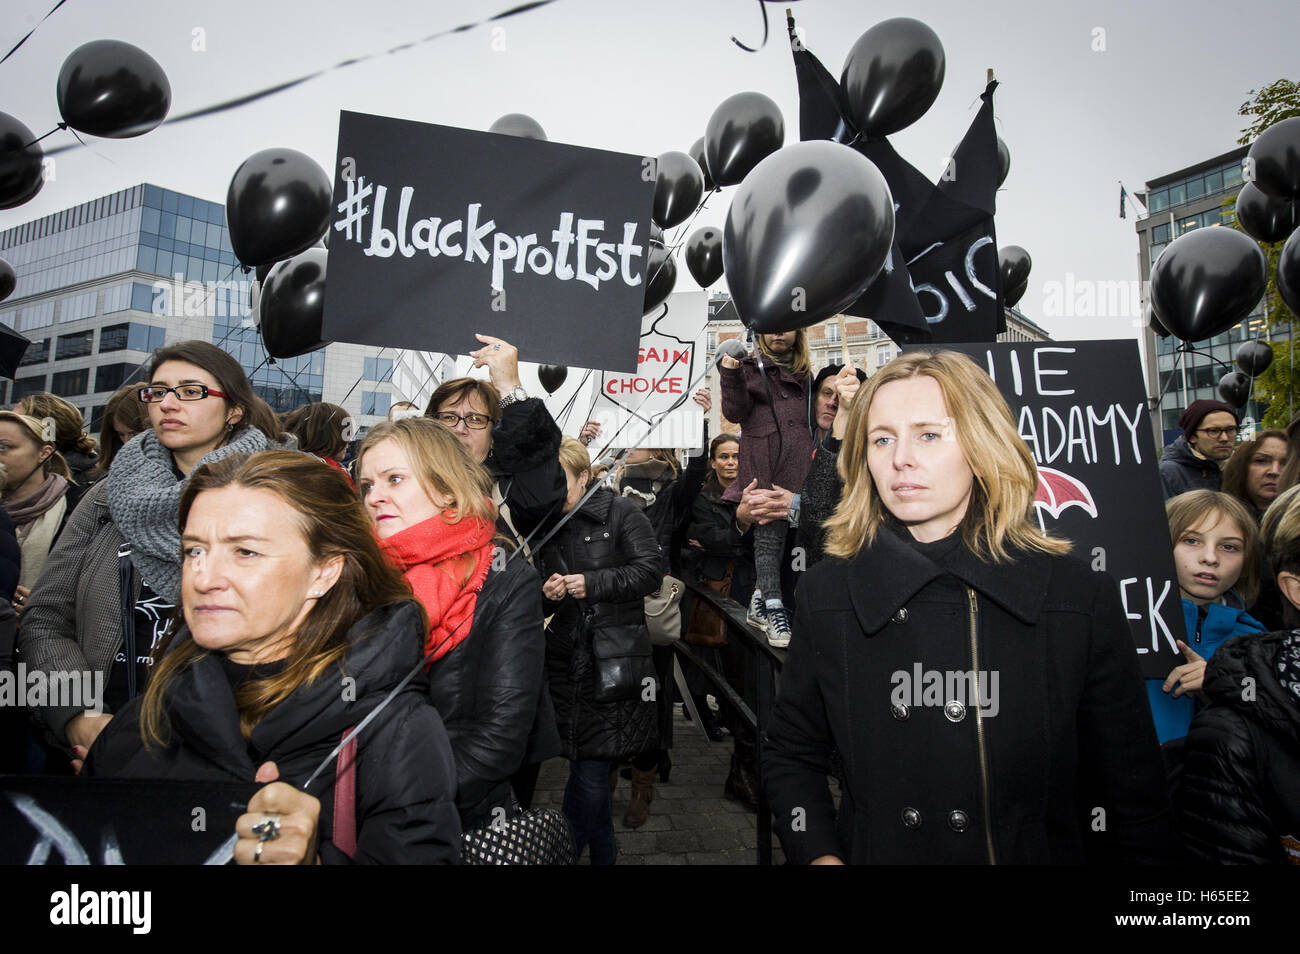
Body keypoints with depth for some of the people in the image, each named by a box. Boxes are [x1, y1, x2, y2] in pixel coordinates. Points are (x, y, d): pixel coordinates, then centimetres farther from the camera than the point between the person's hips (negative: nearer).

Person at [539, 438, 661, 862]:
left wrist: (592, 584, -15)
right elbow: (537, 590, 21)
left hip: (614, 663, -5)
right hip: (567, 663, 5)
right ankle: (603, 855, 29)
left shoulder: (621, 513, -1)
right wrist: (546, 594, -2)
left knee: (589, 769, -5)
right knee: (592, 771, 10)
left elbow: (651, 570, -8)